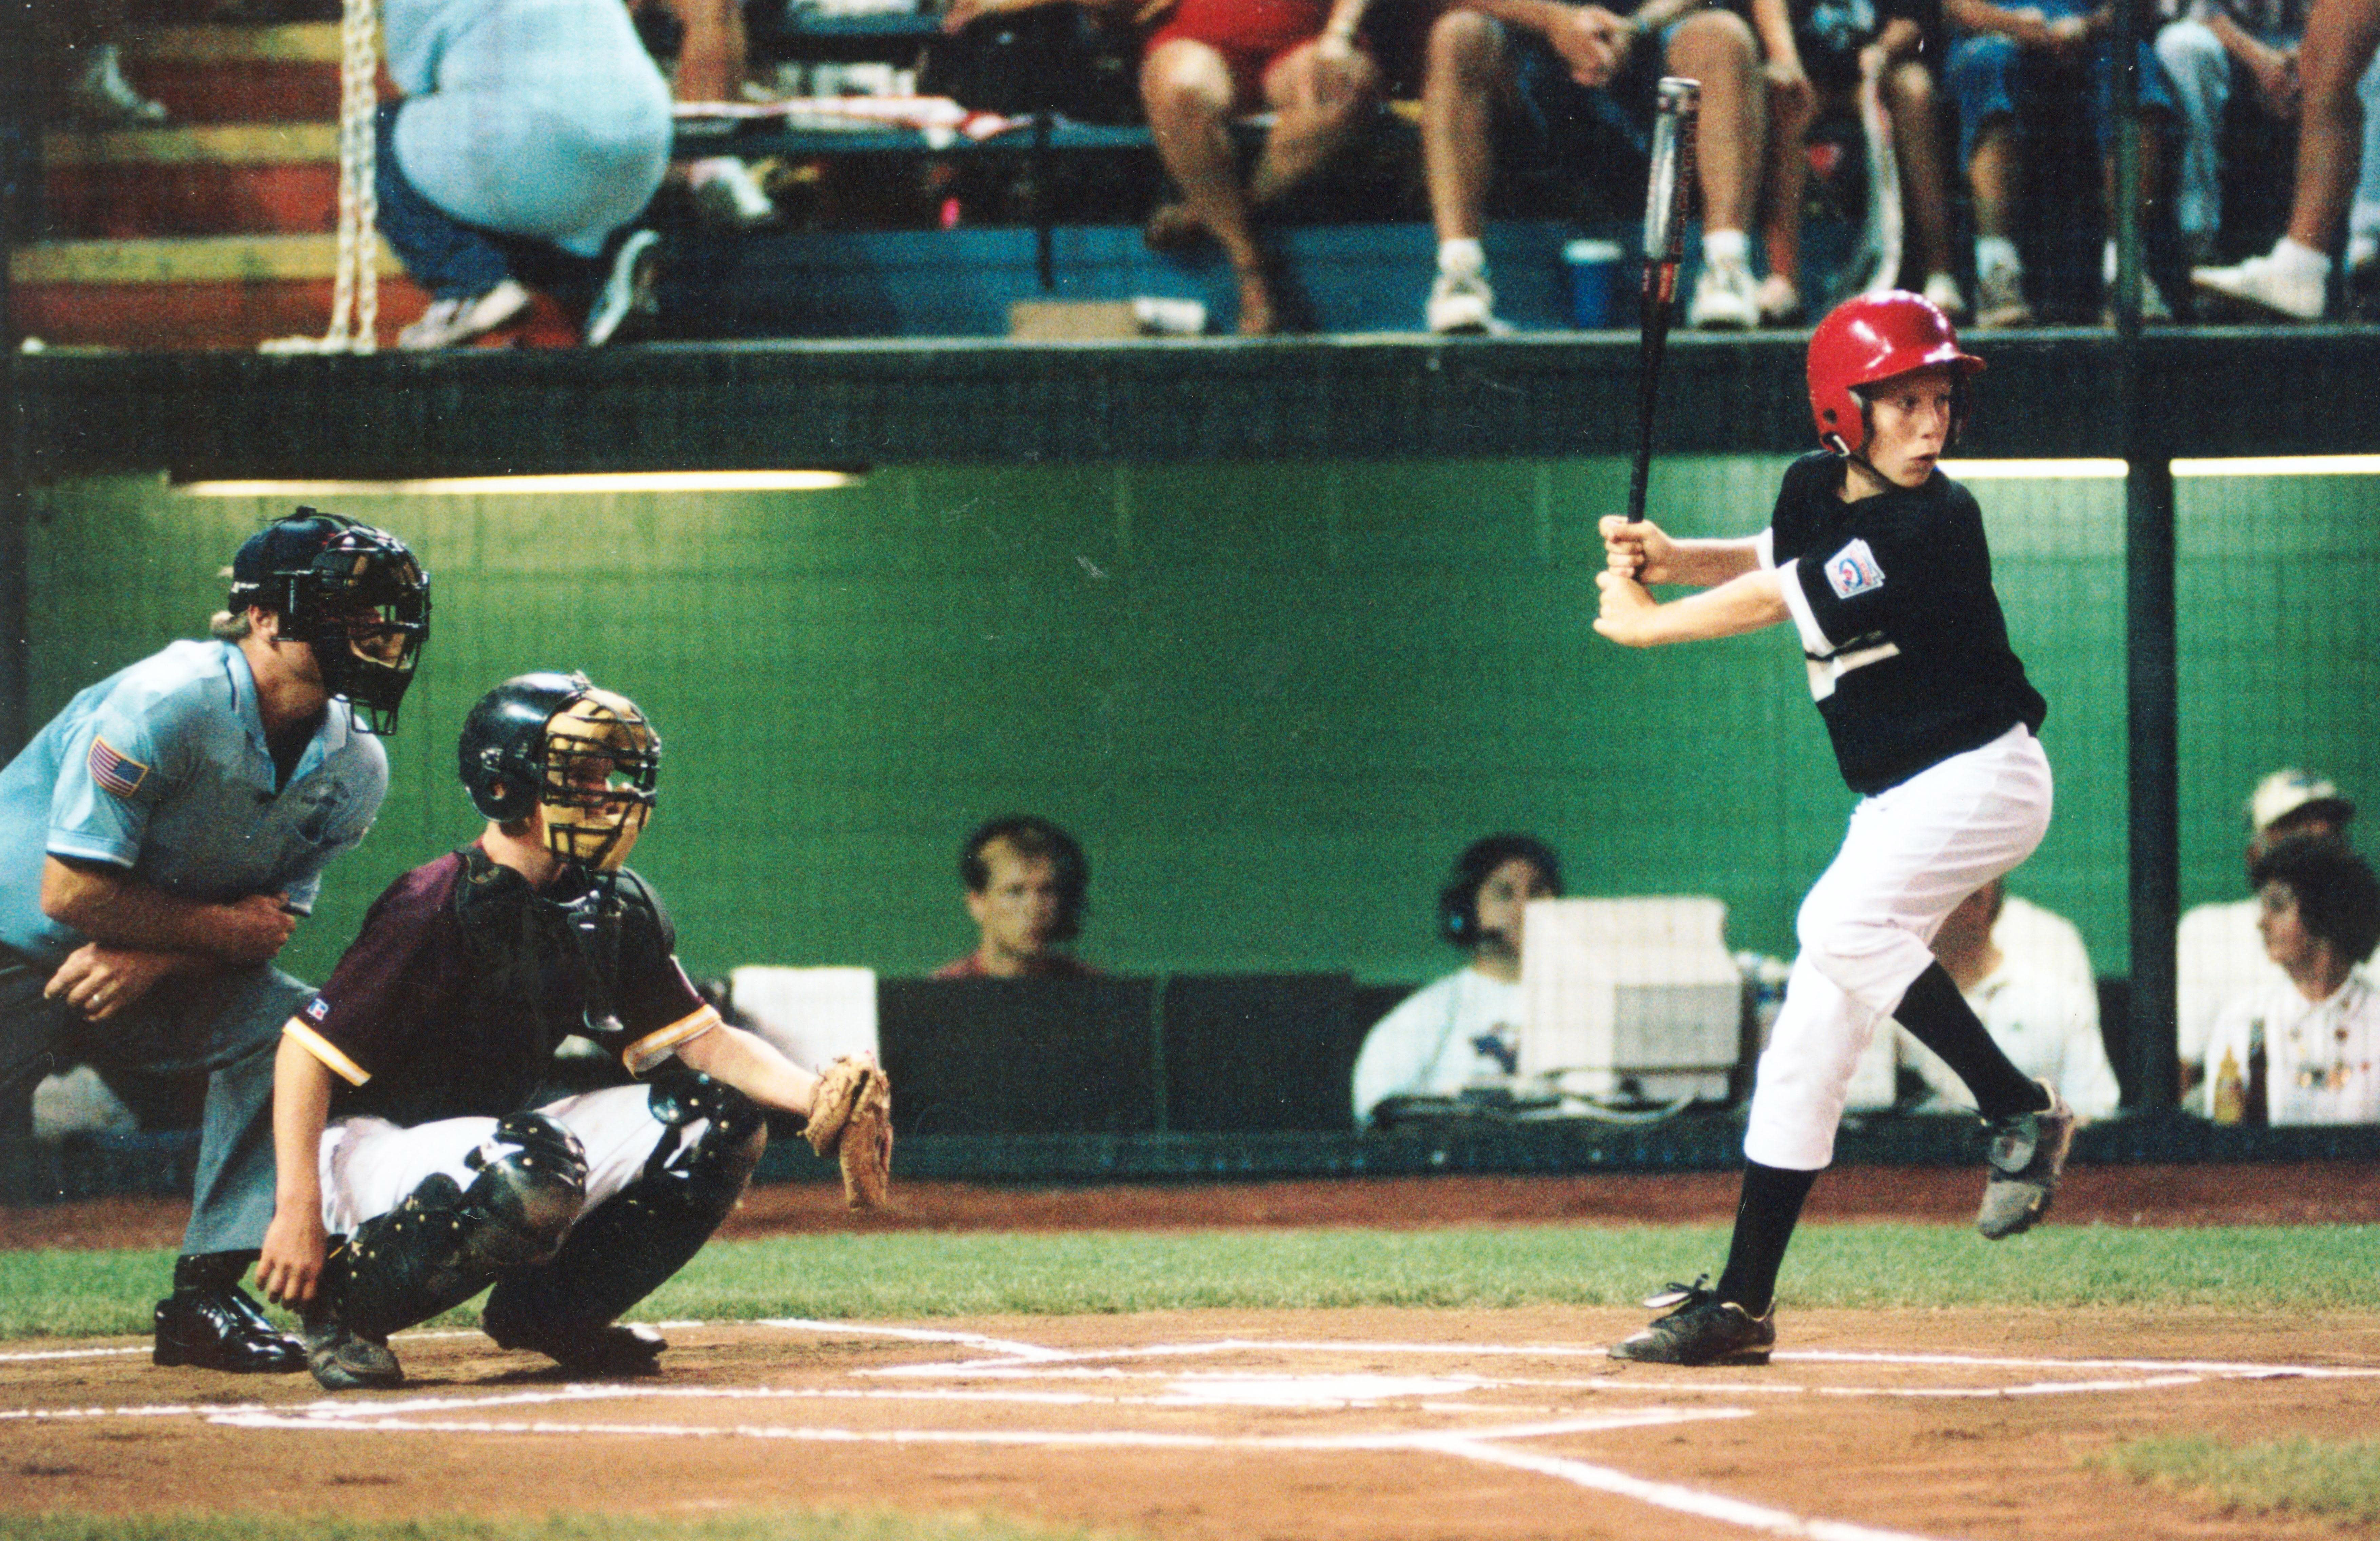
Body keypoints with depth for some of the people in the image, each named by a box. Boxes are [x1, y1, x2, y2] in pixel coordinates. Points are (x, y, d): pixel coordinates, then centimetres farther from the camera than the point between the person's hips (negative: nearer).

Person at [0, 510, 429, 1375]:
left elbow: (273, 920, -5)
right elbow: (71, 892, -27)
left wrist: (155, 955, -23)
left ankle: (208, 1293, -12)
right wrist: (221, 927, -18)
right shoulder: (165, 705, -27)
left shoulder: (354, 767, -7)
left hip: (164, 975, 5)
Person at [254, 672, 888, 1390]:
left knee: (721, 1122, -3)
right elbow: (307, 1049, -22)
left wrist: (817, 1094, -16)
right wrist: (298, 1211, -29)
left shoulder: (613, 912, 2)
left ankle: (549, 1311, 6)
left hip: (487, 1137, 8)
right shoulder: (440, 908, -21)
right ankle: (340, 1310, -17)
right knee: (537, 1171, -38)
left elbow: (702, 1041, 3)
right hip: (372, 1145, -8)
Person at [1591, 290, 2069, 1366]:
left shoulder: (1935, 522, -21)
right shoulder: (1818, 492, 1)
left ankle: (2022, 1114, -17)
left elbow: (1770, 604, -17)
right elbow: (1771, 562, 23)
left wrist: (1642, 623, -4)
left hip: (1982, 776, -8)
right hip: (1898, 797, 8)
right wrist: (1664, 556, 3)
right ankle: (1740, 1305, 8)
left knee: (1843, 924, -32)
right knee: (1812, 1031, 5)